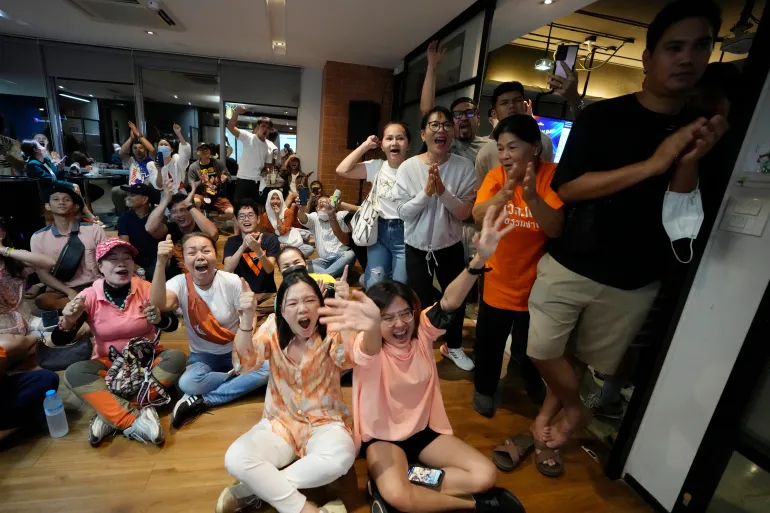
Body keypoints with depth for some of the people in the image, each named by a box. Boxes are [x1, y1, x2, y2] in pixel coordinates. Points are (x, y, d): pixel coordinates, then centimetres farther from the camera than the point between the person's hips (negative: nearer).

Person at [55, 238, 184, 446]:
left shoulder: (146, 289, -10)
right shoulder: (89, 297, -9)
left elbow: (173, 326, -14)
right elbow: (59, 341, -7)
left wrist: (159, 319, -37)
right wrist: (67, 322, -30)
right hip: (109, 364, 1)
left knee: (177, 358, -28)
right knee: (74, 373, -27)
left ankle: (111, 414, -25)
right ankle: (136, 420, -34)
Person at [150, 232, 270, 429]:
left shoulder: (232, 282, -14)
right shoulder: (180, 283, -10)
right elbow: (159, 305, -33)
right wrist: (161, 263, -41)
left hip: (236, 351, 0)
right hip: (203, 355, 0)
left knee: (267, 368, -28)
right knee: (187, 383, -33)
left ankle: (202, 400, -17)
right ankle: (235, 377, -7)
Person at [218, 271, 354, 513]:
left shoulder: (331, 331, -14)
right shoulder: (273, 328, -7)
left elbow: (347, 359, -34)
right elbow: (244, 364, -19)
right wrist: (246, 320, -36)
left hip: (324, 422, -1)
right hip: (280, 421, 2)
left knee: (341, 457, -32)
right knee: (235, 459, -24)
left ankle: (252, 489, -14)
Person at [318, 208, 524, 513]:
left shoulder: (422, 333, -12)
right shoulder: (368, 349, -22)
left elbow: (449, 304, -28)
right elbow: (371, 347, -48)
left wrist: (479, 260, -44)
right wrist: (371, 326, -74)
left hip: (424, 429, 4)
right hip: (382, 436, -3)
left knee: (486, 475, -11)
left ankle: (410, 480, -3)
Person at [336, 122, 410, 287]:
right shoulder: (376, 167, 3)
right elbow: (342, 170, -6)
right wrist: (365, 146, -3)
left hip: (404, 233, -3)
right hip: (379, 231, 3)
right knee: (373, 286, 4)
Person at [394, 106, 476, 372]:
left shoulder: (464, 166, -10)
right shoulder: (408, 167, -11)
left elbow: (464, 213, -13)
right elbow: (403, 211, -14)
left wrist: (443, 191, -27)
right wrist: (426, 192, -26)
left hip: (451, 247, 2)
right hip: (417, 247, -1)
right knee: (419, 301, 12)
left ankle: (453, 345, 47)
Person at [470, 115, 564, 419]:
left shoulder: (553, 176, -13)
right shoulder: (496, 176, -6)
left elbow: (556, 229, -22)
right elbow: (478, 217, -20)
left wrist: (532, 197, -37)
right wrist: (505, 193, -37)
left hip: (536, 282, -1)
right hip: (498, 281, 2)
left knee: (527, 346, 17)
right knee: (488, 341, 13)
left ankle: (535, 383, 51)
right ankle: (485, 388, 41)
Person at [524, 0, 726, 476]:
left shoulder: (704, 131, 5)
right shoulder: (602, 116, -3)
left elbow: (685, 223, 0)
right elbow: (566, 188, -15)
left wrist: (690, 163, -16)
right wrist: (653, 164, -20)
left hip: (634, 283, 3)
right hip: (569, 266, -2)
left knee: (595, 366, 14)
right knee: (544, 351, 3)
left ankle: (553, 415, 41)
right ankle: (576, 412, 31)